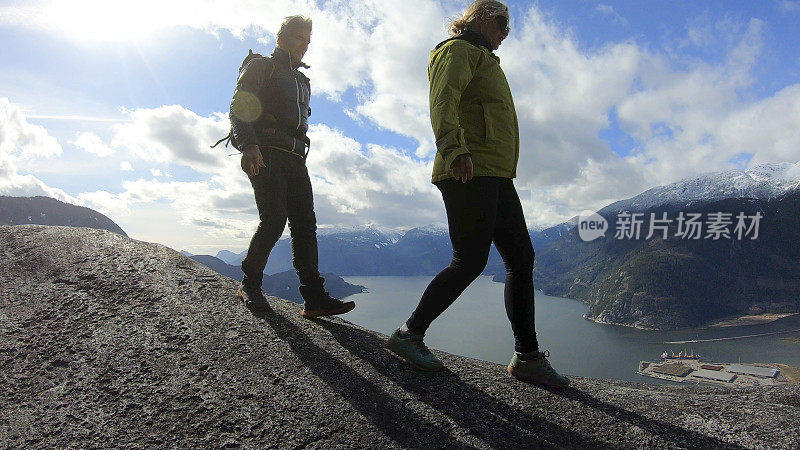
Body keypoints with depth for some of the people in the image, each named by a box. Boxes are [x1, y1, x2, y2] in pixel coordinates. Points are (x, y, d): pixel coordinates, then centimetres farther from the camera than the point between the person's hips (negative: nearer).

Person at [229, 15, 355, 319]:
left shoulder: (301, 81, 32)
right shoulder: (260, 67, 11)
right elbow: (238, 108, -3)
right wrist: (248, 145, -21)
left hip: (295, 157, 6)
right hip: (265, 152, -6)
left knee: (305, 224, -7)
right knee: (274, 219, -18)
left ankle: (314, 299, -11)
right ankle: (250, 285, 3)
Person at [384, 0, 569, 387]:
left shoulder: (484, 60, 34)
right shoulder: (458, 50, 4)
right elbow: (443, 101, -17)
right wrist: (454, 149, -35)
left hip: (496, 177, 10)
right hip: (470, 171, -10)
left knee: (521, 260, 5)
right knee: (470, 262, -15)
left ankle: (527, 357, 12)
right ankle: (408, 334, -1)